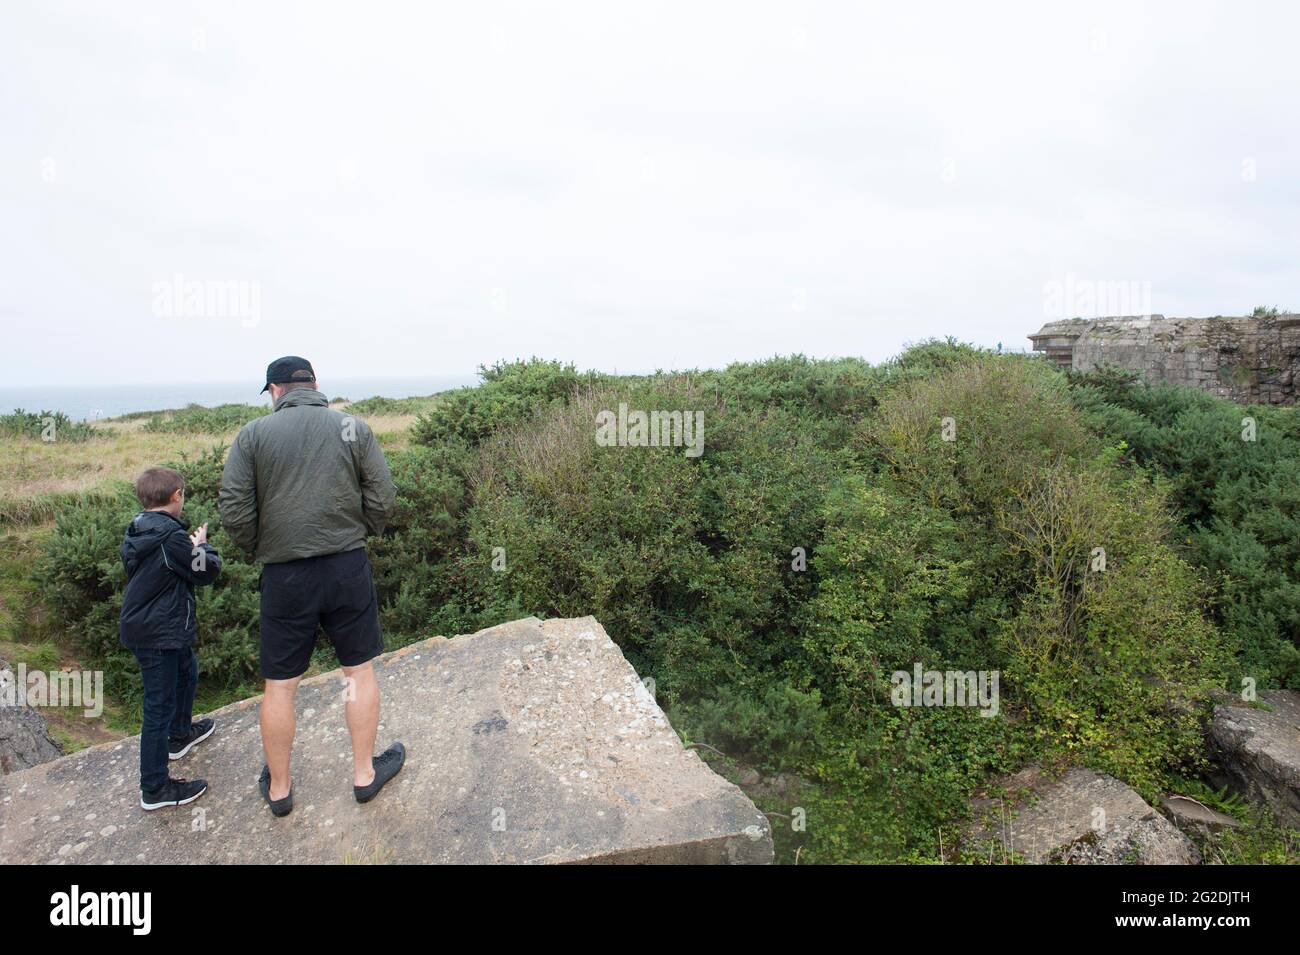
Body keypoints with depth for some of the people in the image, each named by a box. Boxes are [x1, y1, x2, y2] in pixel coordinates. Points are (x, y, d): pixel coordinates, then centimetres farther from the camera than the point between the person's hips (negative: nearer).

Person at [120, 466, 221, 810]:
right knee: (160, 705, -2)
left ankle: (181, 733, 51)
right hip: (159, 635, -10)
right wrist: (202, 545, 4)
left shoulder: (136, 532, 4)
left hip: (140, 624, 10)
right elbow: (207, 570, -15)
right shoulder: (172, 537, -24)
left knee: (186, 672, 30)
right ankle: (154, 788, 8)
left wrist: (190, 548, 9)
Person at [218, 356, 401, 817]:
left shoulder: (253, 434, -1)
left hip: (284, 574, 0)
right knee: (360, 670, 14)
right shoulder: (354, 428, 1)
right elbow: (382, 497, -3)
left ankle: (278, 788, 30)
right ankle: (364, 773, 25)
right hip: (348, 567, 1)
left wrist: (260, 548, 10)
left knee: (279, 686, 13)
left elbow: (234, 511, -6)